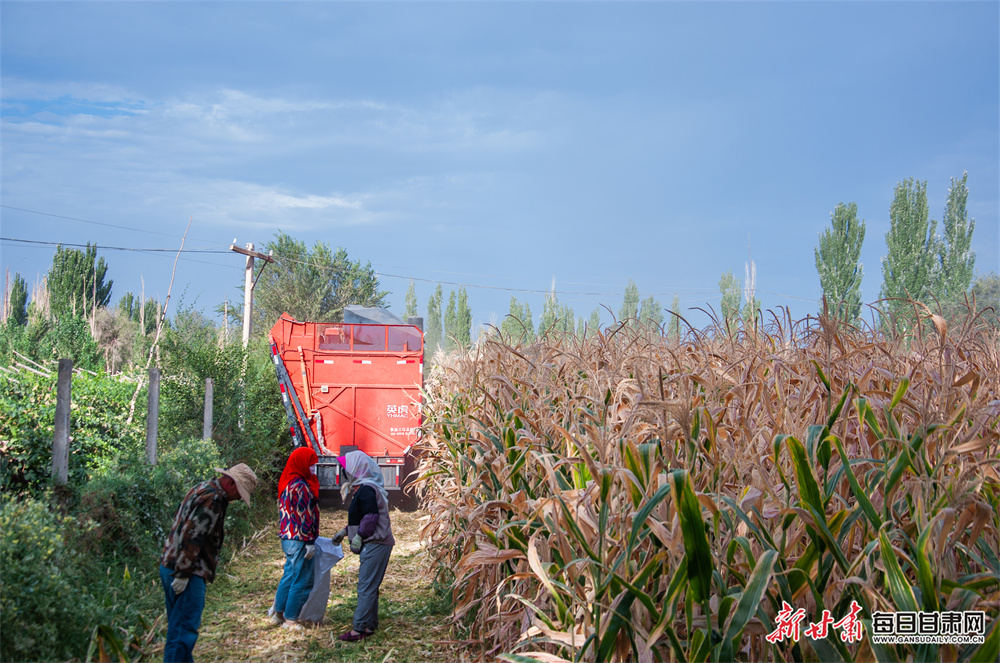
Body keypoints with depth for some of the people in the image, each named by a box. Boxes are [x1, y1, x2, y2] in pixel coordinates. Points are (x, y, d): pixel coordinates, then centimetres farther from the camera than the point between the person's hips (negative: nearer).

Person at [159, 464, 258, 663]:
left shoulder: (204, 489, 17)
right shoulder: (212, 499, -17)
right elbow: (191, 537, -23)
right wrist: (183, 574, -20)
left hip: (170, 566, 11)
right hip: (185, 572, -11)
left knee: (179, 626, 18)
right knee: (184, 630, -9)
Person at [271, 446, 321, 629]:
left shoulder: (288, 483, 11)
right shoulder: (301, 487, -19)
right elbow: (304, 516, -20)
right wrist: (310, 541, -17)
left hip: (287, 537, 10)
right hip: (299, 540, -10)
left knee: (289, 576, 19)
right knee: (301, 581, 1)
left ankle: (278, 614, 26)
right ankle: (290, 619, 8)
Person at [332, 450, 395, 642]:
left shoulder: (367, 489, -14)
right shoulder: (363, 488, 19)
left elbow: (371, 516, -23)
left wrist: (359, 536, -20)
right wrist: (345, 531, 25)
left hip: (375, 545, -11)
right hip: (374, 545, 11)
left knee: (366, 587, -10)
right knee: (370, 587, 14)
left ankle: (358, 629, -9)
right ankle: (370, 625, 19)